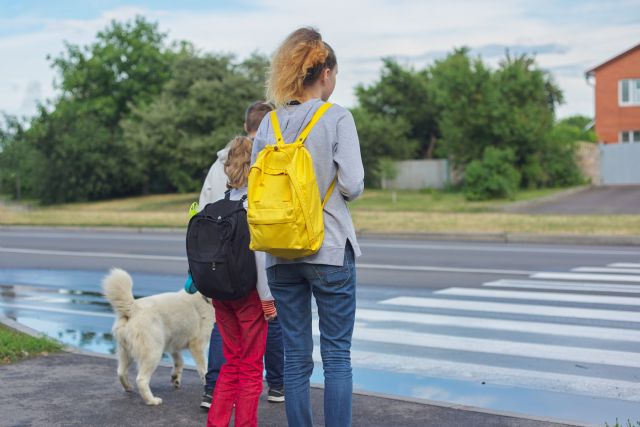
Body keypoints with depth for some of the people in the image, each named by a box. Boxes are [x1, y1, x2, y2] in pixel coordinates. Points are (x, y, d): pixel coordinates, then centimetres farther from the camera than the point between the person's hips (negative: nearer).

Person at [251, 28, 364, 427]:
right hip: (330, 250, -4)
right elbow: (352, 184, -13)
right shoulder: (338, 117, -7)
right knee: (338, 355, 4)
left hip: (280, 254, 4)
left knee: (296, 357, 10)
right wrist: (340, 188, 8)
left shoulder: (269, 124, 5)